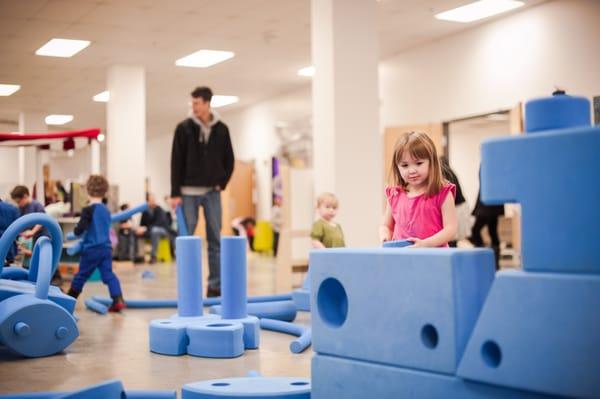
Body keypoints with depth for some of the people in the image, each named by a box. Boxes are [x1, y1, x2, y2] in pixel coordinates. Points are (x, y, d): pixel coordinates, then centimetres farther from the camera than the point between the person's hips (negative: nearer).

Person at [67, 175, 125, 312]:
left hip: (92, 249, -5)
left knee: (81, 275, 9)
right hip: (106, 248, 5)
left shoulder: (88, 210, -12)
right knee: (108, 274, 2)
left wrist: (76, 230, 6)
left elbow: (79, 230, -17)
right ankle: (118, 300, -14)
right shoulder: (106, 210, 10)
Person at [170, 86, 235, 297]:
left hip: (212, 192, 2)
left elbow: (229, 160, 12)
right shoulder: (184, 128, -3)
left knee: (215, 240, 2)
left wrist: (222, 183, 0)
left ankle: (215, 285, 8)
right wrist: (175, 193, -8)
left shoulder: (221, 129, 3)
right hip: (189, 192, -2)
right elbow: (176, 162, -4)